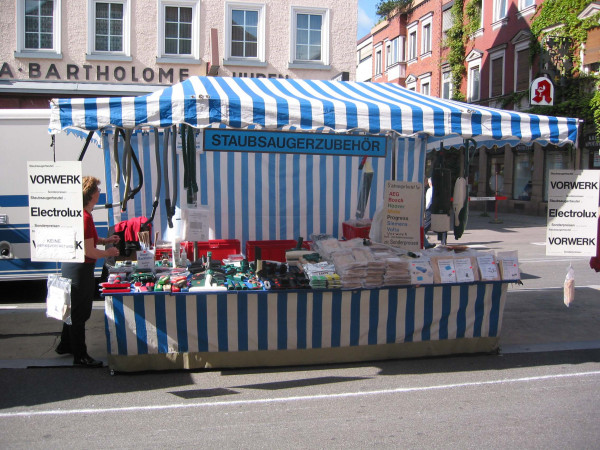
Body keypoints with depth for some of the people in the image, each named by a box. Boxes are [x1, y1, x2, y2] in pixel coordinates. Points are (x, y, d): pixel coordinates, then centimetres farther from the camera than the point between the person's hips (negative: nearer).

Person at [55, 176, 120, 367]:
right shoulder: (85, 217, -24)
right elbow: (90, 251, -23)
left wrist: (105, 240, 14)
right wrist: (109, 252, -7)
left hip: (70, 266, 10)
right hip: (80, 269, -10)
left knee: (74, 309, 23)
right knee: (79, 313, 1)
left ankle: (65, 345, 39)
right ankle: (80, 356, 12)